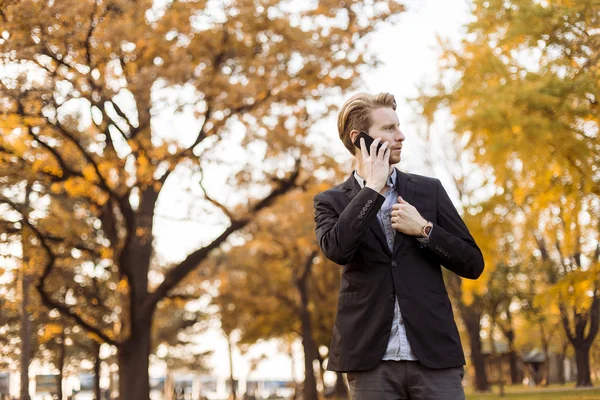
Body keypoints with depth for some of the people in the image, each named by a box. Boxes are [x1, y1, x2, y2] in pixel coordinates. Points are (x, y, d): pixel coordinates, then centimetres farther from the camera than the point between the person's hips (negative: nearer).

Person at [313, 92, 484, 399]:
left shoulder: (429, 190, 11)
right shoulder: (331, 201, 6)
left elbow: (473, 264, 9)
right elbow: (337, 249, -16)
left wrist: (423, 229, -6)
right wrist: (373, 187, -8)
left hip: (434, 353, 1)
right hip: (372, 361, -1)